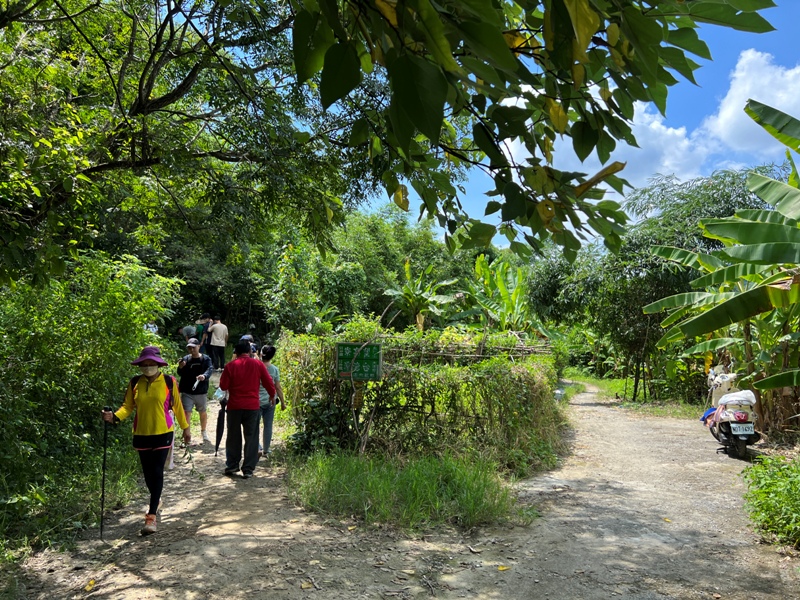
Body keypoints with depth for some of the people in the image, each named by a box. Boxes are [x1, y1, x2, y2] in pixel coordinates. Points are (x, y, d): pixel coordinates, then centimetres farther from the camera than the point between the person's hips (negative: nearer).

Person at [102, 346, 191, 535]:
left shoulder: (168, 382, -7)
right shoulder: (135, 383, -1)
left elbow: (177, 406, 1)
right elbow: (127, 406, 0)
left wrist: (185, 428, 9)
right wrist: (115, 417, -20)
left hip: (162, 434, -3)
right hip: (141, 434, 3)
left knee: (157, 473, -6)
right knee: (148, 473, 15)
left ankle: (151, 516, -2)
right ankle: (156, 500, 42)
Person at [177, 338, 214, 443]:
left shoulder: (206, 359, -4)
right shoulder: (185, 359, 0)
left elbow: (210, 369, -20)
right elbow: (181, 374, 1)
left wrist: (204, 376, -42)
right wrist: (180, 368, -22)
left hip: (201, 392, 0)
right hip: (187, 392, 0)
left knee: (203, 412, 17)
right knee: (186, 413, -8)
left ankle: (203, 432, 39)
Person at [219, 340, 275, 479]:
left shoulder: (231, 365, -3)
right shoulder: (258, 364, -2)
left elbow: (223, 386, 0)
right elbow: (268, 383, 2)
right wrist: (272, 395, 19)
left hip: (234, 406, 1)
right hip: (253, 406, 0)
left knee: (233, 437, 13)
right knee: (251, 438, 5)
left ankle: (232, 466, 19)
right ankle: (248, 469, 3)